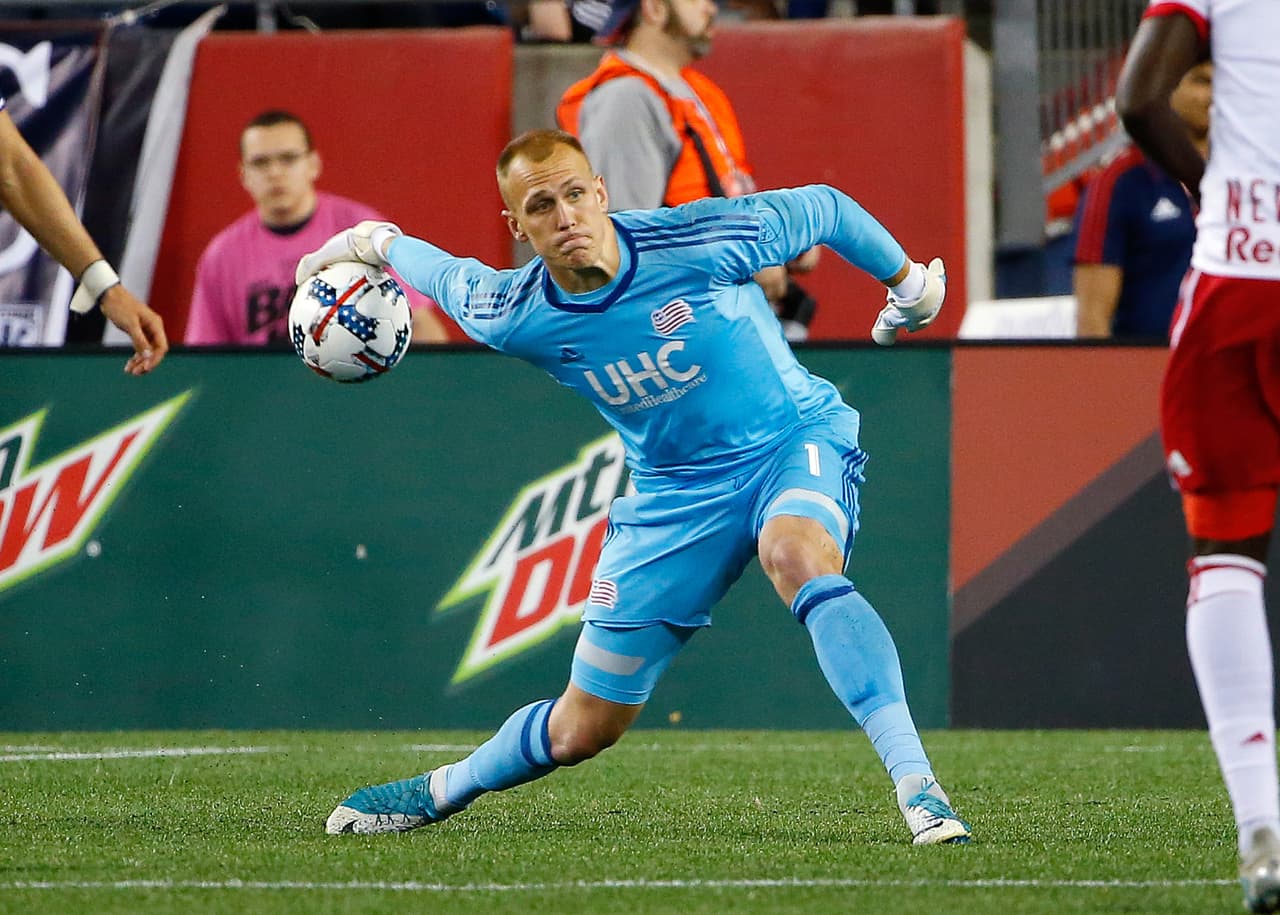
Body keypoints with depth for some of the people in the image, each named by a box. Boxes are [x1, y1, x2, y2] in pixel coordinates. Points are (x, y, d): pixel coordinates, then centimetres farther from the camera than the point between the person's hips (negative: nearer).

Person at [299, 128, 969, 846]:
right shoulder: (516, 320, -14)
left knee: (799, 559, -41)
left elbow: (825, 208, -5)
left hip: (794, 442, -3)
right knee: (582, 730, 7)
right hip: (677, 488, 3)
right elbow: (449, 273, 10)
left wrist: (909, 281, 9)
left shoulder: (700, 241, -23)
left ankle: (917, 785, -44)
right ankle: (441, 794, 39)